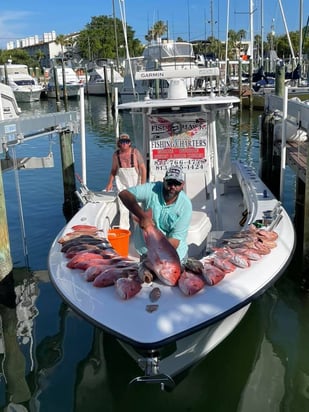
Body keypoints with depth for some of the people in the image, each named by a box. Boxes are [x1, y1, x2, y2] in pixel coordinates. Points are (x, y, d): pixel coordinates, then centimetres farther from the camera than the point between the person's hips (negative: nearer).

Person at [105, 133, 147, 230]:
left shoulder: (135, 152, -13)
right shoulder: (116, 154, -5)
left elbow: (143, 169, -10)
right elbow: (113, 170, 10)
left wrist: (143, 185, -15)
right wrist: (110, 183, 2)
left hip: (135, 184, -1)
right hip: (122, 184, 1)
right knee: (123, 208, -4)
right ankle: (123, 229, 6)